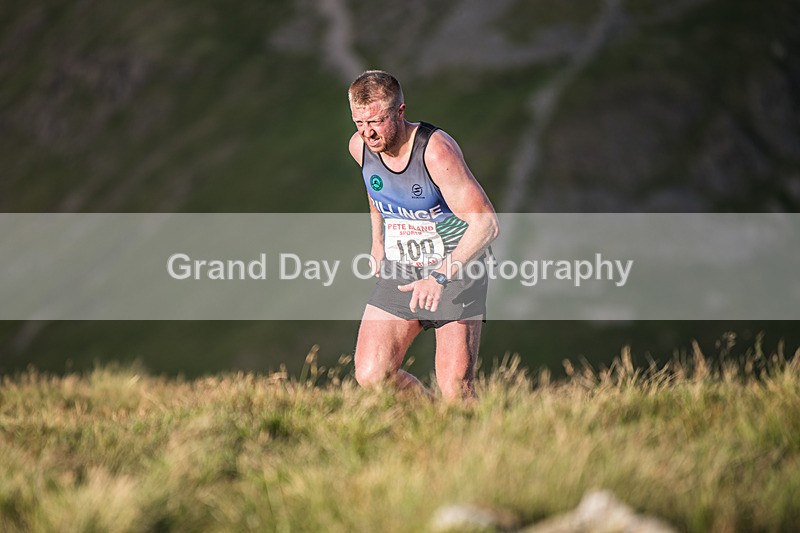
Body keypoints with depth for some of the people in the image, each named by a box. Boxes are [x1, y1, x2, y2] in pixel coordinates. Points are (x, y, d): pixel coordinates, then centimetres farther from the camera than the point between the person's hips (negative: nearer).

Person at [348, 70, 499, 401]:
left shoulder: (435, 150, -24)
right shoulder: (360, 147, -4)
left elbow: (486, 224, -27)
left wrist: (441, 276, -37)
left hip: (456, 270, -5)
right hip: (399, 271, 6)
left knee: (456, 391, -13)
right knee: (370, 376, -8)